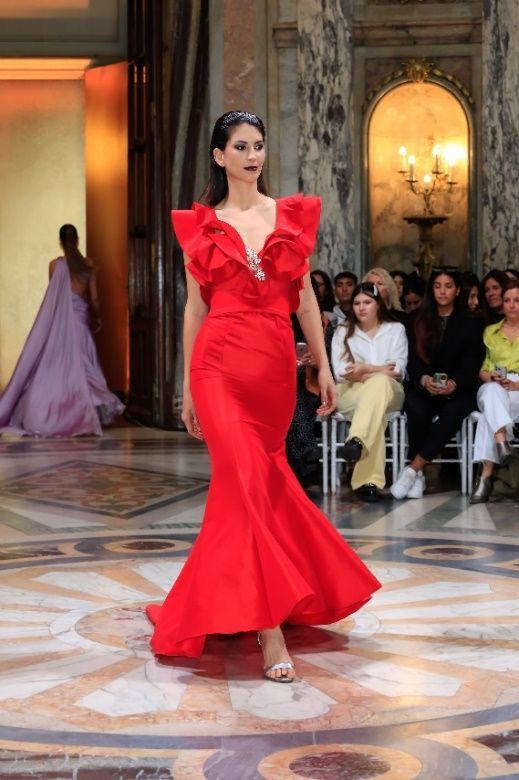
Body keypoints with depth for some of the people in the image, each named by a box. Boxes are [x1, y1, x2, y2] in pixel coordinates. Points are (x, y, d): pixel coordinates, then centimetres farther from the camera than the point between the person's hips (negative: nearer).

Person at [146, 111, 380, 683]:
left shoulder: (292, 215, 10)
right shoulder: (201, 225, 6)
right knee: (248, 483, -13)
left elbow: (304, 296, 11)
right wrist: (187, 384, 5)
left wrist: (324, 366, 8)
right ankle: (270, 630, -13)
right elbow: (195, 306, 6)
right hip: (222, 363, -3)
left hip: (276, 364, 3)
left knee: (259, 480, 12)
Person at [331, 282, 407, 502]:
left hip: (388, 392, 0)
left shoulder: (396, 329, 17)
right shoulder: (342, 332, 18)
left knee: (379, 384, -40)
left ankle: (357, 441, -62)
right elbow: (341, 372, 1)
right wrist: (380, 370, -9)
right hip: (350, 394, 0)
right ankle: (370, 480, -53)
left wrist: (366, 369, -11)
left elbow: (398, 370, 3)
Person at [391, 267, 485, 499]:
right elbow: (412, 359, 3)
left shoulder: (471, 323, 9)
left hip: (459, 389, -1)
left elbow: (472, 363, -1)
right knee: (417, 410, -34)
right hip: (423, 386, 1)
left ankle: (413, 469, -34)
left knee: (452, 412, -35)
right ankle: (418, 475, -28)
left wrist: (454, 384, -22)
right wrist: (423, 379, -20)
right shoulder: (418, 320, 12)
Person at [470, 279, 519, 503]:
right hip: (492, 390, 2)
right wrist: (491, 378, -6)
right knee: (493, 391, -38)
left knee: (490, 411, -36)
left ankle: (486, 476, -45)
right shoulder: (490, 332, 23)